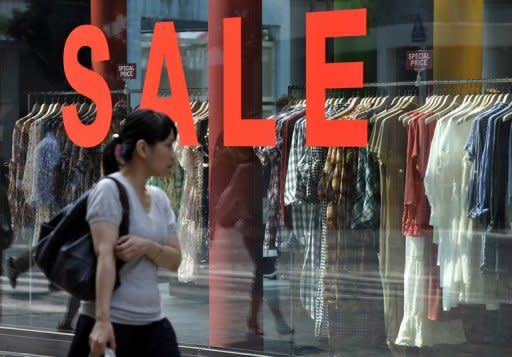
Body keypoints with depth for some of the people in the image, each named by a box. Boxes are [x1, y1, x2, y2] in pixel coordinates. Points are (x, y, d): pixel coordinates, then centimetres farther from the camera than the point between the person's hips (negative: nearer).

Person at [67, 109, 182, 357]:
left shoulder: (160, 199, 12)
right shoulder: (109, 190, -11)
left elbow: (175, 260, 10)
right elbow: (105, 255, -21)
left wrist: (148, 246, -13)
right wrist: (102, 320, -30)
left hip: (152, 324, 7)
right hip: (111, 322, -7)